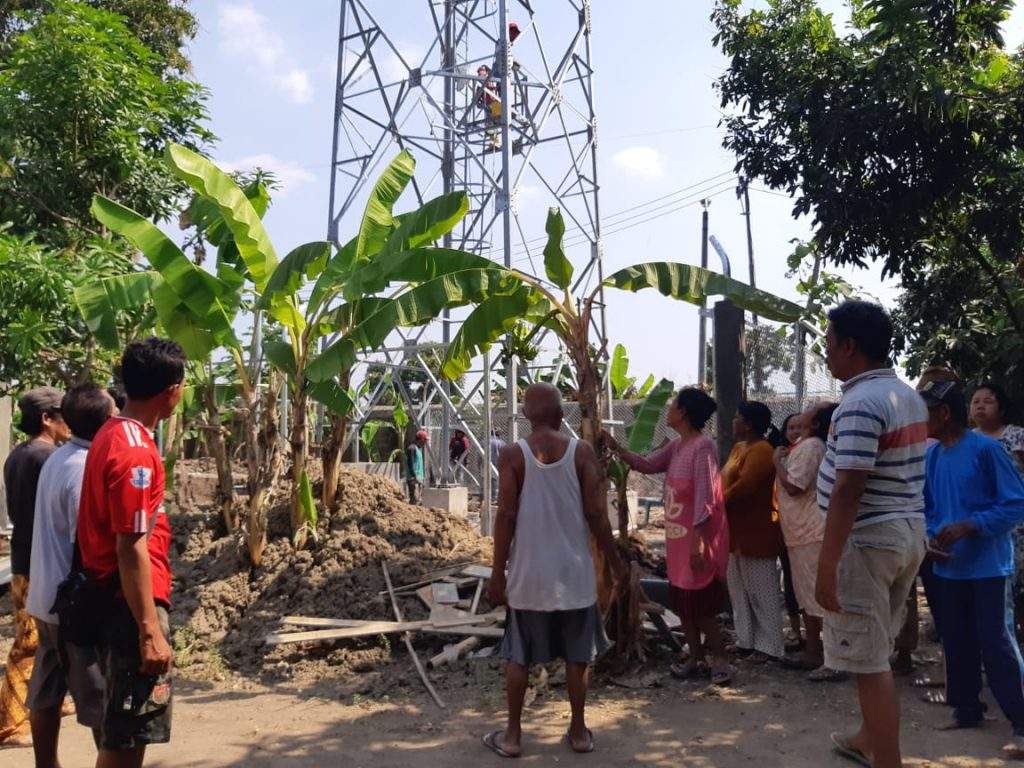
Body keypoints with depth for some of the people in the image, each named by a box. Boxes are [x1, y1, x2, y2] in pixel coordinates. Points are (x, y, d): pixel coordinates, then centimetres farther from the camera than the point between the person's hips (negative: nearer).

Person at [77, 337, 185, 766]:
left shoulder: (112, 436, 9)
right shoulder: (135, 452, -21)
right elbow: (131, 549, -22)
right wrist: (150, 631, -19)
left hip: (113, 600, 10)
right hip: (132, 607, -10)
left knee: (121, 732, 20)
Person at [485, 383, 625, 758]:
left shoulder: (513, 455, -7)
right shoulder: (582, 451, -6)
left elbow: (506, 516, -9)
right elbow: (596, 514, -6)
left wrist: (498, 572, -1)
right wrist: (615, 562, 6)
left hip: (529, 572, 0)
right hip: (574, 570, 1)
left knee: (519, 655, 12)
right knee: (577, 654, 15)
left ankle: (512, 735, 19)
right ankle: (578, 731, 24)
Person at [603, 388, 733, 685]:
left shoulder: (703, 446, -18)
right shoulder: (675, 446, 8)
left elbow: (705, 497, -22)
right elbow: (646, 465, 12)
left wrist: (698, 542, -23)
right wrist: (615, 447, 3)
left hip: (700, 538, -9)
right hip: (678, 537, 9)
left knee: (700, 603, -1)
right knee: (681, 599, 13)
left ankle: (720, 659, 14)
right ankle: (696, 658, 25)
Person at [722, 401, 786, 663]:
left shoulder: (760, 451, -18)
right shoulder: (739, 447, 14)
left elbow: (744, 487, -25)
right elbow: (729, 483, 17)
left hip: (756, 533, -10)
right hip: (738, 531, 10)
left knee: (761, 592, 0)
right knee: (739, 590, 15)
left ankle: (769, 646, 9)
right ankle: (745, 640, 24)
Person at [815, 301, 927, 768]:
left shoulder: (861, 403, -19)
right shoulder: (909, 397, 12)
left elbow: (848, 489, -25)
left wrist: (827, 563, -25)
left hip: (868, 539, -10)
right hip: (909, 532, 10)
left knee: (868, 660, -1)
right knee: (876, 651, 22)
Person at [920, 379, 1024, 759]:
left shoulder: (985, 449, -15)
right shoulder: (931, 455, 4)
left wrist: (968, 526, -22)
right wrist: (930, 538, -3)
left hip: (987, 566, -7)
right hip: (949, 565, 7)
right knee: (956, 641, 15)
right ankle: (967, 710, 29)